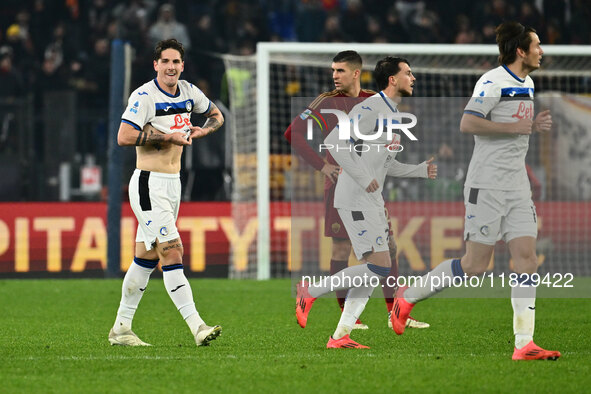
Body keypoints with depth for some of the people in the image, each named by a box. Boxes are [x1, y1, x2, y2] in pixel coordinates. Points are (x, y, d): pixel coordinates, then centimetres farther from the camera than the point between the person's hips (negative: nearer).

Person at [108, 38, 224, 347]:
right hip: (149, 184, -8)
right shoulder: (144, 96, -13)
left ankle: (121, 329, 20)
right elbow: (124, 136, -23)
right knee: (172, 252, -15)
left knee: (146, 258, 12)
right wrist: (168, 137, -19)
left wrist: (202, 130, 4)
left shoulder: (188, 92, 9)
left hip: (173, 183, 8)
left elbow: (216, 115, 26)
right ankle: (196, 326, -22)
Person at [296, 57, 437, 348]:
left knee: (376, 270, 6)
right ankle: (311, 291, -4)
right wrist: (363, 178, -22)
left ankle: (341, 336, 7)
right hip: (355, 201, -10)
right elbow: (334, 141, -22)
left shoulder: (392, 114, 18)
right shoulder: (370, 109, -12)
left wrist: (421, 171, 14)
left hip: (372, 202, 10)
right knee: (379, 266, -14)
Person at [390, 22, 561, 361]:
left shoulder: (527, 84, 16)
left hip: (518, 186, 8)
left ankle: (524, 344, -5)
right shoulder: (493, 82, -13)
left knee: (527, 258, -3)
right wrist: (514, 127, -20)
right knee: (476, 264, -7)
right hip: (487, 185, -8)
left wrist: (535, 125, 11)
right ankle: (408, 297, 13)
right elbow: (468, 123, -24)